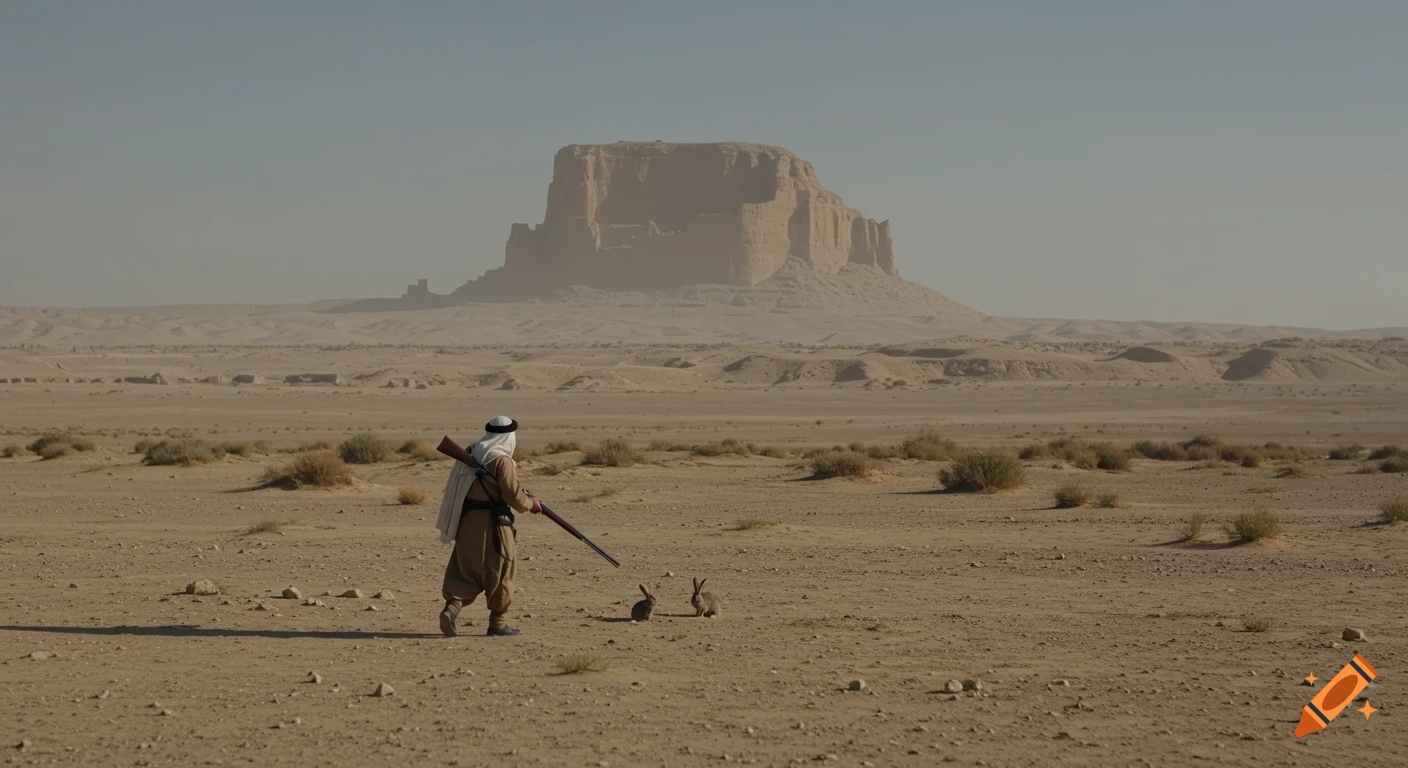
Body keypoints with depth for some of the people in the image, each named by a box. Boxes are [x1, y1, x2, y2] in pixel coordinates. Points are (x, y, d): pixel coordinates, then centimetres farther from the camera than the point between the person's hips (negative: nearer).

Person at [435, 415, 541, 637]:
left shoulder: (470, 454, 10)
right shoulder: (502, 460, -12)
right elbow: (514, 496, -15)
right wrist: (531, 504, 4)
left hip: (466, 521, 6)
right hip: (492, 522, -6)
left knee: (466, 571, 9)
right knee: (500, 573, 6)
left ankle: (452, 608, -13)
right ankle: (498, 623, 11)